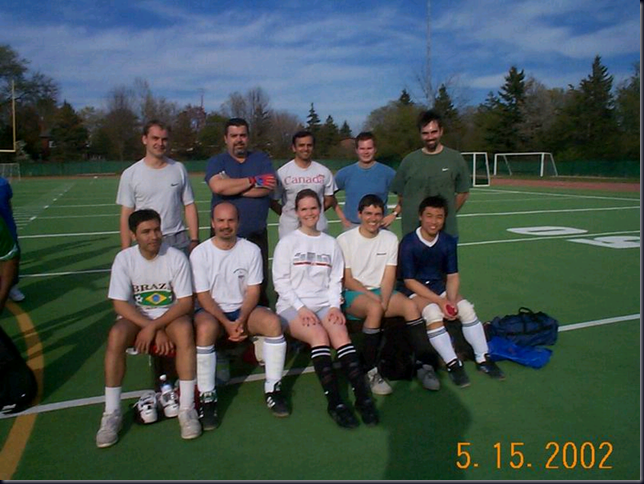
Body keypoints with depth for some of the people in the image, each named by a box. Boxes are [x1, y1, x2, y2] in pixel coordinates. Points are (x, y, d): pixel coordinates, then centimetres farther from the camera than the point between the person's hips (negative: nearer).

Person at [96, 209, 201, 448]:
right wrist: (155, 331, -20)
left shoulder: (176, 257, -14)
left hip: (171, 314, -1)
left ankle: (187, 408, -25)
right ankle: (111, 413, -16)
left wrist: (154, 326, -25)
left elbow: (186, 302, -14)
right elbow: (120, 304, -12)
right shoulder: (124, 259, -11)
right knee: (116, 335, -30)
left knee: (184, 330, -33)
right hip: (135, 317, 1)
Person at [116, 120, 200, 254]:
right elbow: (126, 216, 0)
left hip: (179, 241, 2)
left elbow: (189, 206, 6)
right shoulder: (130, 174, 0)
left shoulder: (179, 169, 5)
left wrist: (194, 240, -1)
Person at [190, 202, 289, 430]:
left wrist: (241, 320, -19)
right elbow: (203, 296, -9)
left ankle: (273, 389, -12)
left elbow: (253, 291, -2)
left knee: (273, 322, -26)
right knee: (205, 328, -36)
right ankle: (207, 397, -22)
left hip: (244, 309, 2)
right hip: (211, 310, -2)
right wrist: (227, 323, -20)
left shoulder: (251, 250, -2)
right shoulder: (200, 253, -7)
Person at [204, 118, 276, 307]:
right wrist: (254, 181, -11)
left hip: (257, 235, 1)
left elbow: (268, 187, -11)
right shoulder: (216, 161, 4)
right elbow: (218, 186, -18)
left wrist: (231, 187, -12)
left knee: (259, 285, 8)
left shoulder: (261, 159, 8)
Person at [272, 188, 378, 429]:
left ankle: (363, 396, -30)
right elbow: (280, 281, -1)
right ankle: (334, 402, -32)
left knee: (340, 333, -28)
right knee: (319, 335, -31)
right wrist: (301, 308, -12)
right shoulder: (287, 243, 6)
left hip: (324, 304, 3)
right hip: (292, 306, -2)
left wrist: (334, 306, -6)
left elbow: (335, 280, 12)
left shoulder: (331, 243, 16)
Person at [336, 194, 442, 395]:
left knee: (411, 306, -25)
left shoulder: (390, 238, 6)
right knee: (374, 308, -36)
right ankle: (371, 372, -26)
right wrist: (374, 298, -17)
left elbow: (389, 277, -1)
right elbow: (347, 280, -6)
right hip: (354, 293, -3)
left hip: (382, 291, 4)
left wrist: (384, 301, -19)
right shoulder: (344, 239, -4)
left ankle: (424, 364, -16)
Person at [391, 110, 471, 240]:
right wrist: (417, 214, 5)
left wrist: (447, 213, 3)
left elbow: (463, 192, 6)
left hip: (447, 233, 0)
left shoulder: (455, 158, -1)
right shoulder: (409, 161, 0)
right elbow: (401, 196, 7)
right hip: (413, 232, 1)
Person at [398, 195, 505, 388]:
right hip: (415, 291, -5)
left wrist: (451, 299, -19)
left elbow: (453, 276, 1)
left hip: (439, 286, 5)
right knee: (433, 313, -32)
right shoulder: (408, 243, -17)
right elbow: (409, 281, -16)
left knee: (467, 309, -17)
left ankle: (483, 359, -5)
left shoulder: (448, 242, -3)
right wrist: (439, 301, -23)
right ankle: (453, 364, -24)